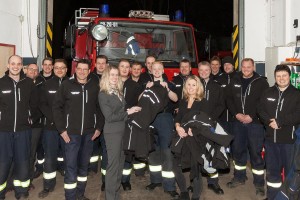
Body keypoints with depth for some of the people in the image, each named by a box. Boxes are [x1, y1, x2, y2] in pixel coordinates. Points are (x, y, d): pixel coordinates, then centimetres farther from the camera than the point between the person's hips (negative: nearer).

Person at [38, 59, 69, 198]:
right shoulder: (47, 85, 7)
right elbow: (42, 105, 3)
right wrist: (52, 117, -11)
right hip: (51, 126, 1)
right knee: (50, 157, 6)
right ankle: (48, 186, 20)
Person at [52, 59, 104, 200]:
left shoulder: (94, 87, 3)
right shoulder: (66, 85, -3)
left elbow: (100, 108, 10)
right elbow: (56, 107, -2)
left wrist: (99, 127, 4)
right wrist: (62, 129, -7)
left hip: (89, 133, 3)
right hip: (71, 132, -3)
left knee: (84, 164, 13)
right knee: (71, 166, -2)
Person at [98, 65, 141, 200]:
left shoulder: (118, 92, 11)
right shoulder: (103, 94, -10)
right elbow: (109, 117, -16)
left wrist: (133, 110, 0)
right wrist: (127, 112, -12)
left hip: (122, 130, 7)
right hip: (112, 132, -7)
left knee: (120, 162, 14)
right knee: (113, 164, -2)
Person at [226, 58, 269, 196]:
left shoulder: (261, 82, -3)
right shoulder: (235, 81, 9)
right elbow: (229, 99, 7)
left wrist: (251, 116, -15)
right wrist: (236, 114, -7)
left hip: (255, 122, -4)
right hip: (238, 122, 4)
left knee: (256, 152, 0)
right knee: (238, 150, 12)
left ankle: (259, 183, 11)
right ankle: (239, 178, 29)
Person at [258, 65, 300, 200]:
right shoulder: (268, 93, 10)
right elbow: (261, 110, 4)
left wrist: (279, 122, -18)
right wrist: (270, 121, -15)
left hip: (289, 138, -3)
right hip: (270, 137, 3)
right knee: (272, 168, 13)